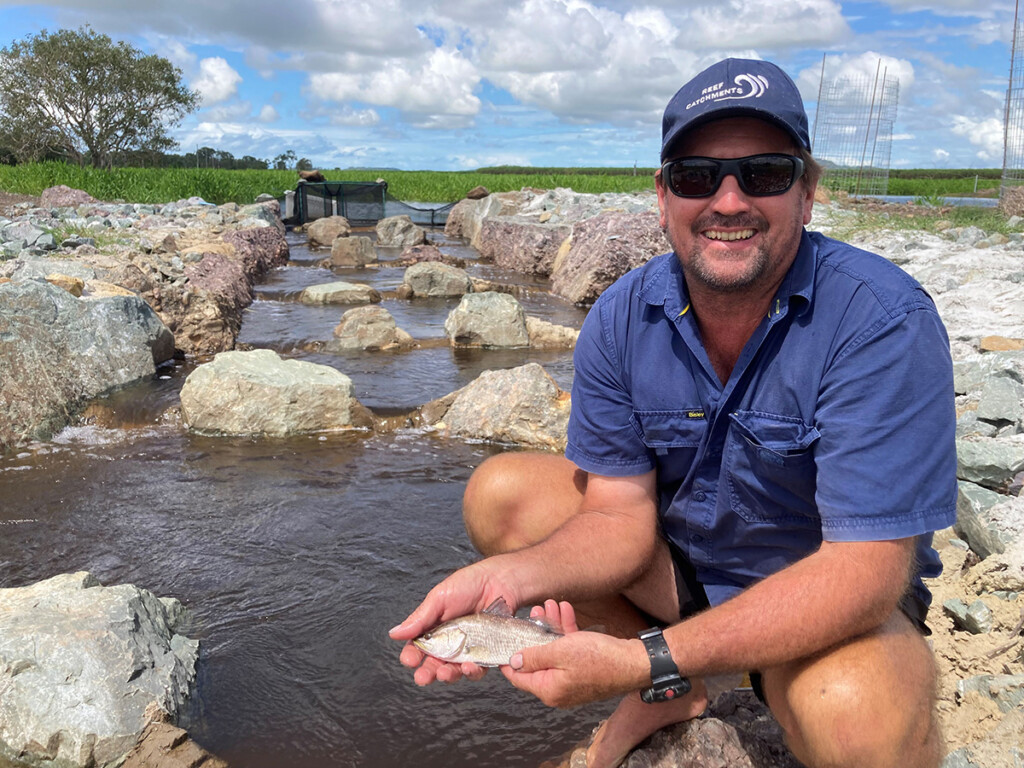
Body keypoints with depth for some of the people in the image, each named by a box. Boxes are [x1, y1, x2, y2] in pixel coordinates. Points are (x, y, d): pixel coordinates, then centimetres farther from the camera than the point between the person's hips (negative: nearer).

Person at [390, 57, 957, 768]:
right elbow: (621, 514, -10)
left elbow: (867, 566, -29)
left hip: (828, 597, -4)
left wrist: (651, 660, -37)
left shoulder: (884, 322, -26)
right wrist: (509, 578, -32)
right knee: (499, 493, -9)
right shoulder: (622, 317, -11)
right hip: (677, 560, 5)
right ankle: (671, 698, 4)